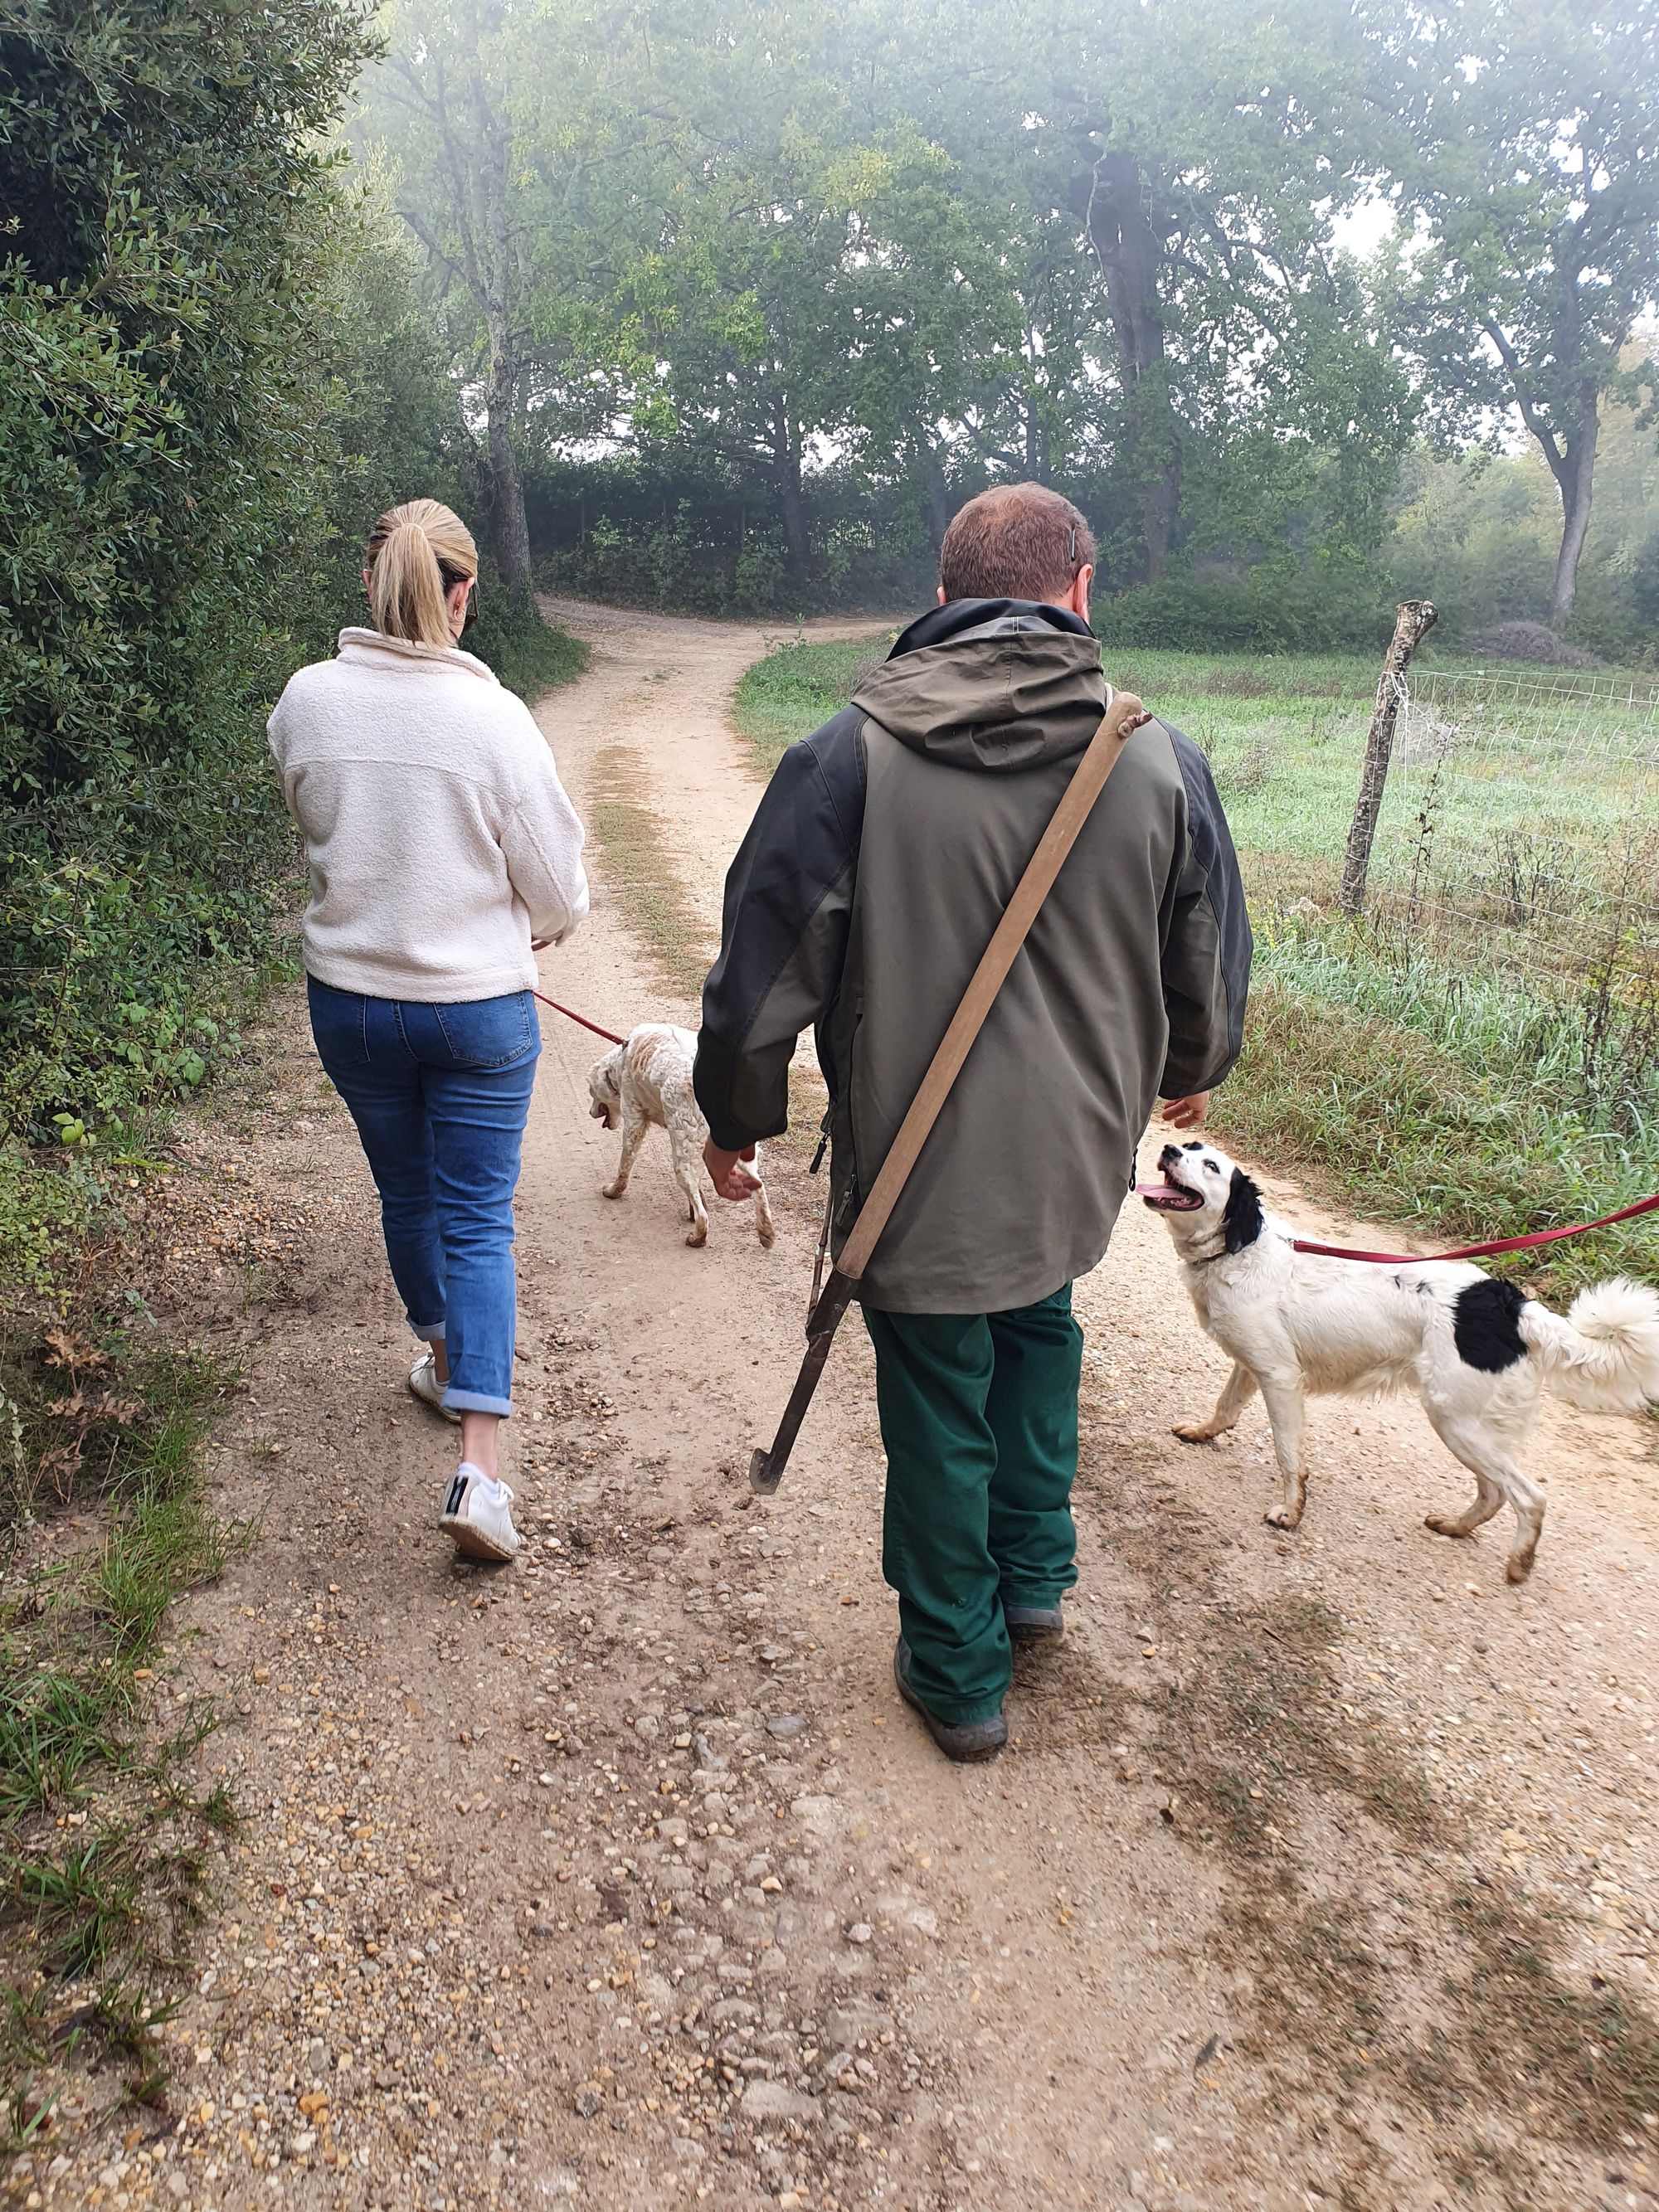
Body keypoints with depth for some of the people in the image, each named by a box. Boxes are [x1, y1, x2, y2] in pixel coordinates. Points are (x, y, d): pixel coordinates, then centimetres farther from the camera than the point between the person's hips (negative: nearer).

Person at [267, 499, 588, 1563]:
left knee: (406, 1195, 22)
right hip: (481, 1005, -3)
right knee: (477, 1219, 5)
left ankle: (446, 1363, 46)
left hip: (350, 998, 3)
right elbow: (558, 890, -10)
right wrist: (531, 931, 12)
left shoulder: (305, 700, -8)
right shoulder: (494, 715, -16)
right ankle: (480, 1465, -1)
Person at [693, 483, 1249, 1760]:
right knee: (1039, 1329, 30)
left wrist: (736, 1117, 7)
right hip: (1080, 1162, 3)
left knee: (940, 1406, 14)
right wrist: (1192, 1072, 28)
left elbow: (765, 962, -10)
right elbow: (1212, 968, 7)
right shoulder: (1159, 759, -5)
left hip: (917, 1173, -3)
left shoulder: (851, 755, -14)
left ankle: (958, 1674, 31)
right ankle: (1033, 1579, 42)